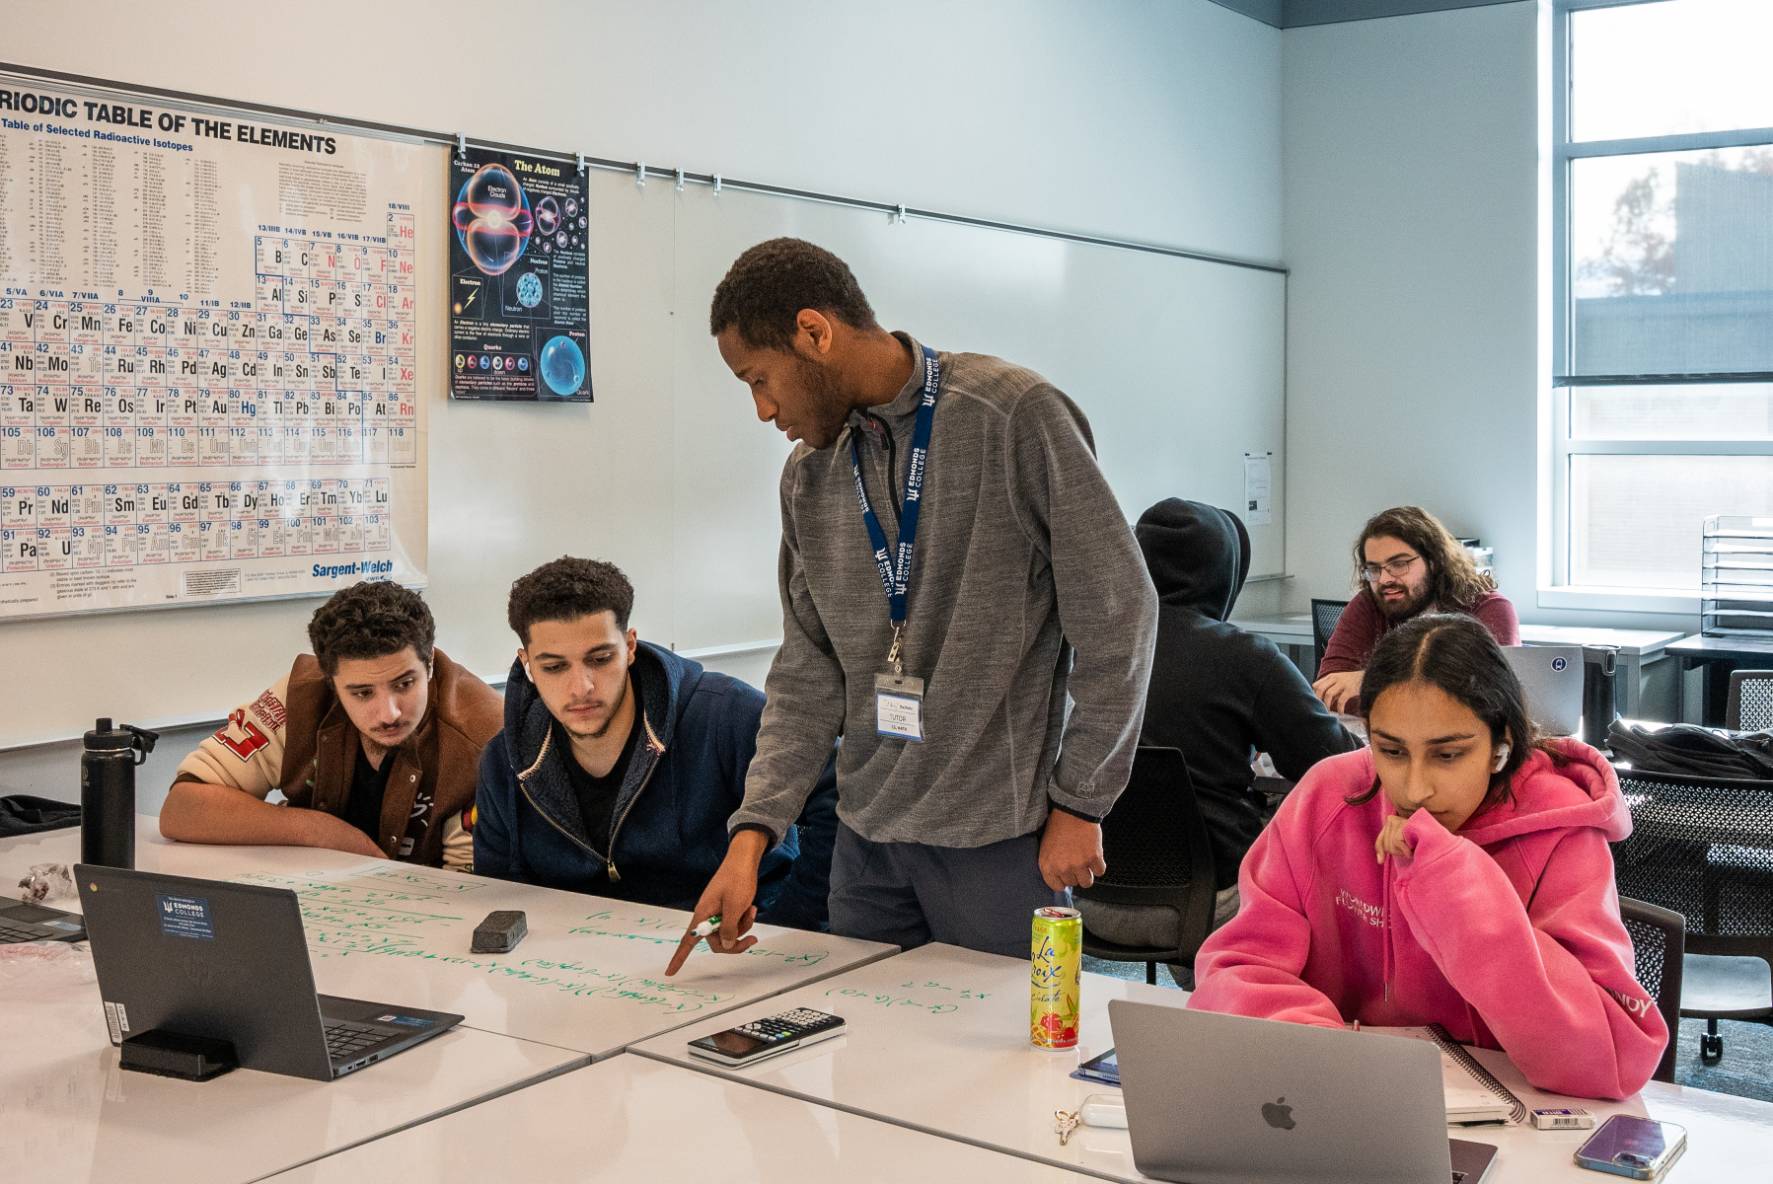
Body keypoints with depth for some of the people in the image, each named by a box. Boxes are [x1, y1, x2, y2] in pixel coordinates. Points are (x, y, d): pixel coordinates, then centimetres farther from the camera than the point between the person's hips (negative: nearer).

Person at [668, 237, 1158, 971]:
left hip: (998, 836, -5)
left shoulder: (1015, 417, -11)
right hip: (867, 836, 6)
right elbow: (809, 670, 7)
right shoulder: (809, 475, 8)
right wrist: (753, 830, -4)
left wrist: (1079, 802, -8)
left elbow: (1117, 612, -10)